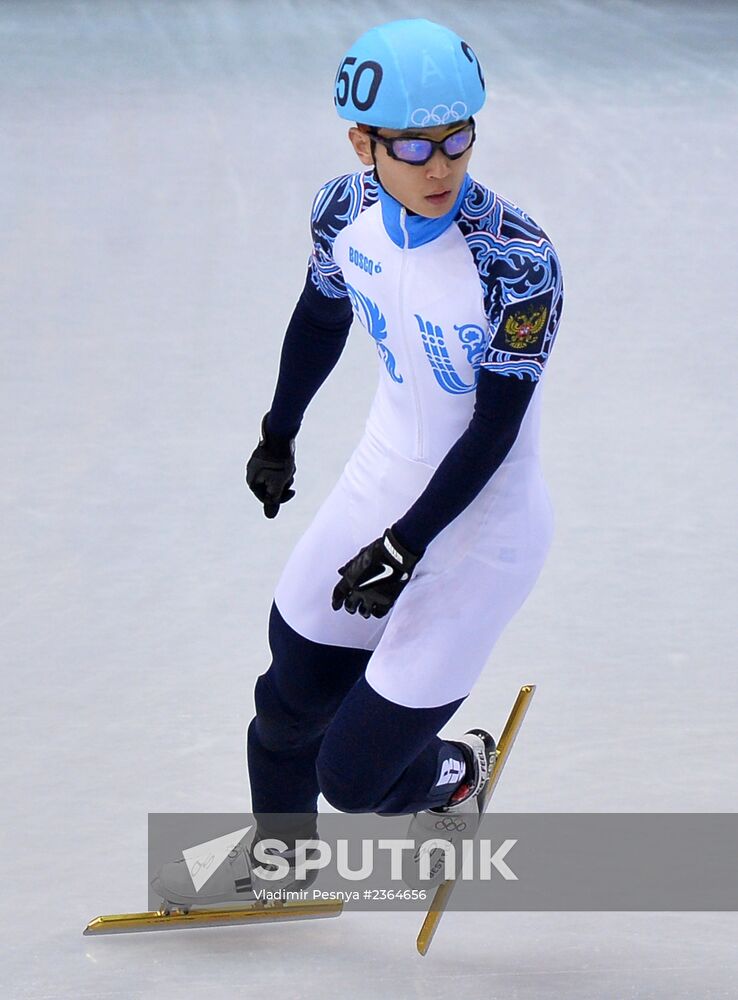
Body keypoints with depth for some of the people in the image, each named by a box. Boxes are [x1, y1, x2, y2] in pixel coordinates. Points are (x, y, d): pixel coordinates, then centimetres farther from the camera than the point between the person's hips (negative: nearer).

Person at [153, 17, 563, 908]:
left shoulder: (515, 259, -30)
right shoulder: (346, 212, -12)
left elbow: (496, 428, -23)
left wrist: (405, 547, -22)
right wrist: (279, 435, 24)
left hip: (478, 530, -6)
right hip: (380, 490, 6)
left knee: (354, 775, -3)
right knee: (291, 697, 22)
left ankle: (455, 776, 32)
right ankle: (279, 854, 53)